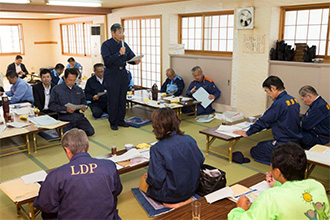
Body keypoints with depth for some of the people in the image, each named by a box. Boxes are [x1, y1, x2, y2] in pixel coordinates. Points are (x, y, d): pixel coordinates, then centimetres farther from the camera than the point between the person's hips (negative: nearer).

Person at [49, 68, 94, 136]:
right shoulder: (56, 89, 1)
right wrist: (66, 109, -16)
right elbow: (52, 105, -4)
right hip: (65, 118, -3)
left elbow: (83, 101, 24)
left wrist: (84, 106, -1)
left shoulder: (78, 89, 15)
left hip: (78, 116, 4)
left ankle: (77, 128, 14)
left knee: (90, 132, -15)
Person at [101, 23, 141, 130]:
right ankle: (113, 122, 14)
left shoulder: (124, 44, 9)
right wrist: (119, 54, -27)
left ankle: (121, 120, 23)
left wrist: (135, 61, -12)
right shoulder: (106, 45, -8)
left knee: (122, 98, 10)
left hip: (123, 73, 5)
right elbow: (107, 61, -20)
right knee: (113, 100, 0)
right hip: (112, 75, -5)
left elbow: (131, 56, 11)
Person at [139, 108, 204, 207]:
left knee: (143, 180, 19)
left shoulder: (157, 149, -24)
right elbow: (200, 161, 2)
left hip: (172, 195, -6)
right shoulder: (189, 139, -9)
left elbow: (157, 180, -25)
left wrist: (148, 178, -4)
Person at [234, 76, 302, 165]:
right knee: (260, 144, 23)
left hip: (283, 144, -9)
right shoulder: (294, 100, 5)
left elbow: (264, 121, -16)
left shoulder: (279, 103, -22)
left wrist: (247, 133, -5)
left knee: (254, 151, 6)